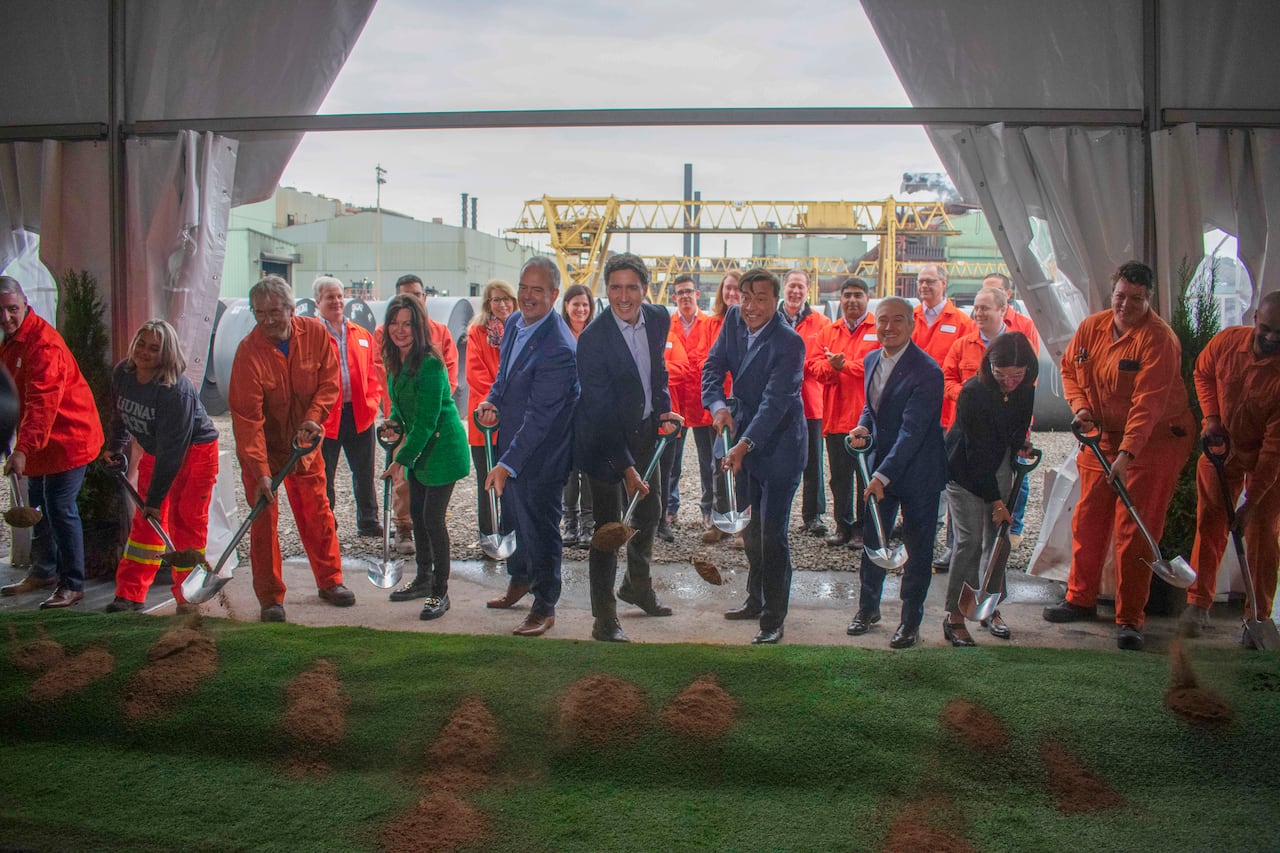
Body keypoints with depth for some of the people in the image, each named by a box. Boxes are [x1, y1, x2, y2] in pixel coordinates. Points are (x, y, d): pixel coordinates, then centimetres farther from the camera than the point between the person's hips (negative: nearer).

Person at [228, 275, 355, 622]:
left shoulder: (315, 333, -12)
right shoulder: (249, 351, -23)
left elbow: (330, 381, -3)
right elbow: (247, 416, -26)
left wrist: (313, 418, -20)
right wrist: (260, 472, -31)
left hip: (303, 441, 3)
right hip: (262, 447, -3)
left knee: (317, 512, 10)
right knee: (263, 519, -1)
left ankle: (330, 581, 25)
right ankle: (270, 598, 10)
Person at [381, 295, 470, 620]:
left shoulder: (429, 362, -22)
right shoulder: (395, 361, 4)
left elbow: (427, 419, -23)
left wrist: (402, 459, -19)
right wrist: (394, 424, -2)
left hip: (442, 446, -9)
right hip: (418, 447, 9)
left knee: (433, 518, -7)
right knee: (417, 514, 15)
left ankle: (440, 591, 6)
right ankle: (424, 578, 32)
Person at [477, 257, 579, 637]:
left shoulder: (558, 348, -27)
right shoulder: (515, 322, 1)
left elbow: (539, 417, -28)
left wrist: (508, 464, -29)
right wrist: (491, 401, -3)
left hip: (540, 453, -9)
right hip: (511, 441, 9)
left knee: (540, 527, 5)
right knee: (512, 517, 24)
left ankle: (544, 607, 22)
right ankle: (519, 580, 48)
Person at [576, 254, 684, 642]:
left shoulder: (659, 319, -6)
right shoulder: (593, 339, -25)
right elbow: (600, 412, -26)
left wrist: (663, 409, 0)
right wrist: (625, 466, -30)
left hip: (643, 430, 7)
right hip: (603, 439, -6)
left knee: (649, 511, 19)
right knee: (609, 525, -4)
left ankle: (638, 585, 43)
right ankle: (604, 617, 8)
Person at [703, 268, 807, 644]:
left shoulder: (789, 342, -21)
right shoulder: (734, 320, -1)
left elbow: (774, 403, -27)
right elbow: (713, 367, 1)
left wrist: (744, 445, -37)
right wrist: (717, 405, -18)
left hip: (779, 446, -7)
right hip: (745, 437, 7)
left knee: (772, 534, -5)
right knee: (751, 528, 18)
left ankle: (773, 619, 5)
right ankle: (756, 599, 34)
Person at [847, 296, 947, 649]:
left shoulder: (927, 371, -21)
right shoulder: (871, 360, 3)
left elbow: (912, 431, -25)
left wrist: (884, 475, -28)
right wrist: (863, 427, -5)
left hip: (917, 473, -6)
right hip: (879, 466, 6)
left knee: (917, 549, 7)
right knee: (872, 539, 15)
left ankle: (911, 620, 22)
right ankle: (868, 607, 33)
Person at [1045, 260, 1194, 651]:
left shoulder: (1158, 339, -19)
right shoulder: (1091, 327, 0)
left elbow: (1147, 404, -26)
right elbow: (1069, 369, 13)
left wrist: (1126, 454, -34)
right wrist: (1080, 406, -6)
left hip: (1154, 440, -6)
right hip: (1102, 435, 6)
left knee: (1135, 530, -5)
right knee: (1087, 519, 10)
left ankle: (1129, 620, 5)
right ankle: (1081, 599, 27)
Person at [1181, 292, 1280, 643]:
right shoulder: (1227, 341, -17)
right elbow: (1202, 373, 7)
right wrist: (1211, 419, -7)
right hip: (1222, 445, 3)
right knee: (1209, 522, 5)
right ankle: (1198, 603, 15)